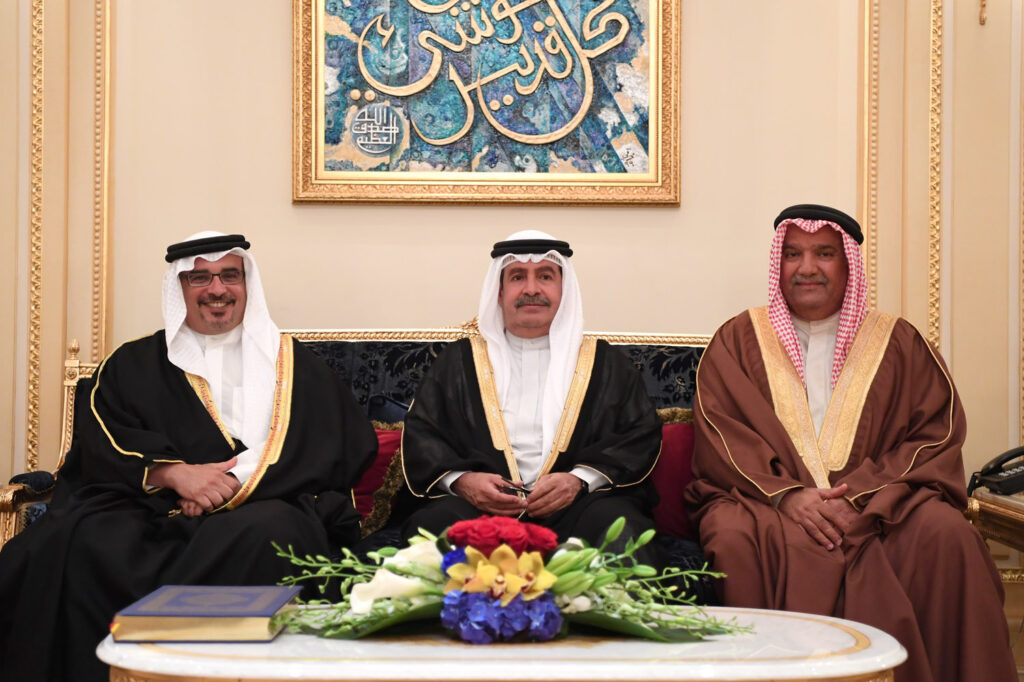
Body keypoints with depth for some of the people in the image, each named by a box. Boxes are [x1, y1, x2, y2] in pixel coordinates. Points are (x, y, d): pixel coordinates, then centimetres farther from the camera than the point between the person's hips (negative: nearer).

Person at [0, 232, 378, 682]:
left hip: (258, 508, -1)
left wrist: (233, 483, -11)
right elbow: (102, 442, 5)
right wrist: (173, 472, -15)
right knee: (76, 543, -31)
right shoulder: (135, 363, 22)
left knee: (266, 532, -37)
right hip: (150, 515, 1)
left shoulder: (290, 362, 19)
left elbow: (328, 451, 3)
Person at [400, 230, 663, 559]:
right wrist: (459, 479, -10)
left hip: (578, 505, -1)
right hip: (477, 504, 1)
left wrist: (581, 479, -11)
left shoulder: (604, 363, 19)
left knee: (620, 529, -36)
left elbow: (641, 434, 8)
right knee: (434, 526, -33)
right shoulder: (460, 359, 21)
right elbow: (420, 433, 12)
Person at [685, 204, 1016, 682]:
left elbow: (937, 432, 3)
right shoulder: (738, 340, 13)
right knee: (736, 538, -34)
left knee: (947, 536, -28)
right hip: (763, 496, -1)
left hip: (879, 503, 1)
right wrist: (786, 493, -17)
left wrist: (864, 498, -14)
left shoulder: (898, 342, 14)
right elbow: (719, 432, 1)